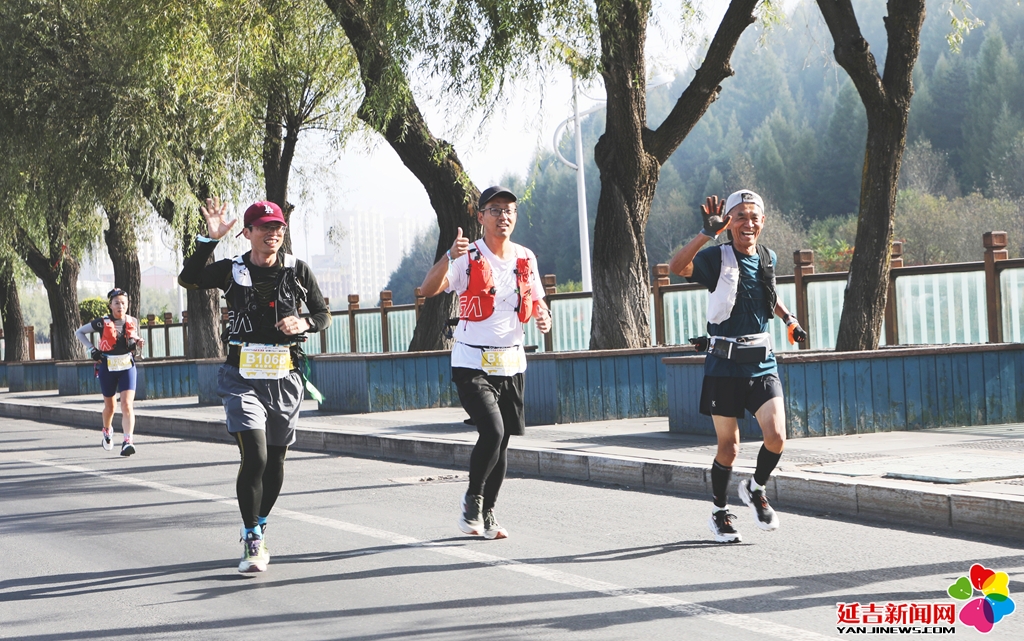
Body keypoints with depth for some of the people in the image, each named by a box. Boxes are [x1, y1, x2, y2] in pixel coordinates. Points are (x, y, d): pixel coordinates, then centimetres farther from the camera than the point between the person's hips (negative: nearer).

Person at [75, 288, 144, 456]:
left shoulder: (133, 322, 1)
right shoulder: (103, 323, -7)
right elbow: (79, 332, 4)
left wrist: (138, 343, -4)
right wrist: (92, 349, -7)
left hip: (128, 367, 1)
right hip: (107, 368, -1)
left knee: (127, 404, -15)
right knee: (109, 405, 14)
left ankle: (128, 441, -23)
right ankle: (107, 431, 45)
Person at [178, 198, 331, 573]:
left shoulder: (297, 271, 5)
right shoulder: (232, 271, 0)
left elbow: (323, 314, 12)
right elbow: (187, 279, -15)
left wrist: (304, 323, -9)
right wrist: (210, 239, -22)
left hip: (285, 378, 3)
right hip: (243, 377, -3)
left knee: (275, 461, 11)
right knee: (254, 457, -16)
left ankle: (258, 530, 33)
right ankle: (252, 543, -6)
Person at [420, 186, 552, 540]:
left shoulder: (526, 258, 8)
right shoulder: (468, 257, -9)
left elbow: (537, 301, 20)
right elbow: (428, 289, -22)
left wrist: (543, 317, -4)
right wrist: (448, 257, -40)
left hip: (511, 362, 5)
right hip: (472, 362, -5)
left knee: (501, 441, 9)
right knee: (492, 431, -20)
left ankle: (486, 515, 23)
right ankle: (472, 500, 2)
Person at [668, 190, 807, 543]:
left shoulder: (768, 258, 9)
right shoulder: (717, 258, -8)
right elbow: (677, 267, -29)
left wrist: (789, 319, 21)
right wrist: (706, 233, -36)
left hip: (762, 361, 4)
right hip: (725, 363, -4)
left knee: (776, 438, -10)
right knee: (729, 447, 3)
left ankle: (755, 488, 20)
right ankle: (719, 512, 25)